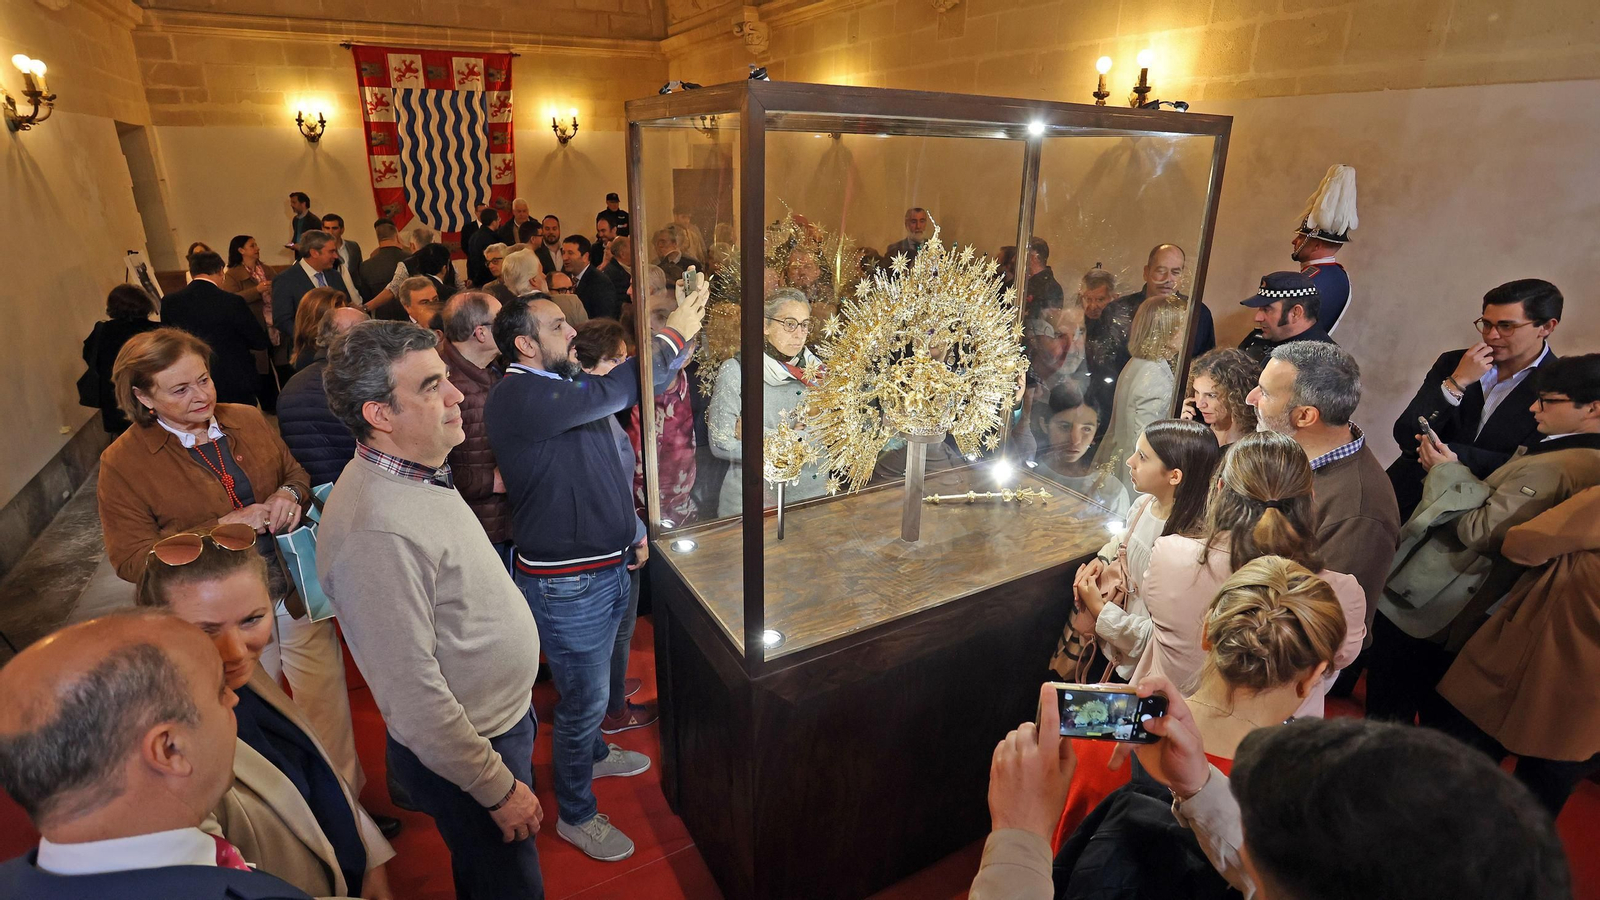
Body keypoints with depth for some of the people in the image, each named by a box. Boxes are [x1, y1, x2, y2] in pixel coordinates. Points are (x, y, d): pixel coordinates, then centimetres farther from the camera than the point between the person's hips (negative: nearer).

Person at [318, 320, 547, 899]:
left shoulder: (418, 473, 0)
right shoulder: (376, 530, -32)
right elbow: (415, 697, -29)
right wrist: (499, 790, -20)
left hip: (503, 717, 8)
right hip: (460, 755, -8)